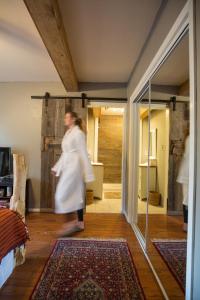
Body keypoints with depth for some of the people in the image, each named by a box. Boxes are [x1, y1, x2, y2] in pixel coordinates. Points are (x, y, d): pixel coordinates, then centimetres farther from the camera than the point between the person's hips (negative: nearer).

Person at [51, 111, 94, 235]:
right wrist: (57, 167, 20)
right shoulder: (68, 133, 16)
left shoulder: (78, 133, -11)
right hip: (68, 166, 9)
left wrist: (88, 173, -14)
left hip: (75, 166, -9)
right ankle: (79, 222, 24)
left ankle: (79, 223, 5)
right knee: (75, 195, 12)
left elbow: (83, 153, -14)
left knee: (64, 194, -7)